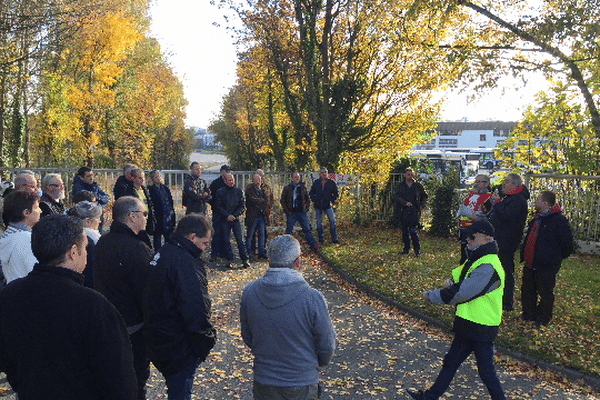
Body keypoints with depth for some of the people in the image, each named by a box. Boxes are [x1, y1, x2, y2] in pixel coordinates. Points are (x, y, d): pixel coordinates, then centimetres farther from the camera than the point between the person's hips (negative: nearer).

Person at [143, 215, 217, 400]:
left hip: (157, 341, 10)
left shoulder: (162, 253, 8)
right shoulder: (185, 263, -25)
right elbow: (196, 310, -28)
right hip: (178, 348, -10)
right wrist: (207, 341, -15)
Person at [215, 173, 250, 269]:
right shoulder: (220, 192, 4)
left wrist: (234, 215, -7)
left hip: (236, 219, 0)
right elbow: (219, 207, 0)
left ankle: (245, 260, -3)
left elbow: (242, 206, 6)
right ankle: (229, 260, 13)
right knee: (225, 241, 3)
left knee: (240, 240, -5)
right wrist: (227, 215, -11)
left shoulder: (239, 191, 7)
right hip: (224, 220, 0)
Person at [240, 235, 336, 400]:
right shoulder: (313, 298, -24)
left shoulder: (249, 292, -12)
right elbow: (327, 346, -11)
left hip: (263, 382, 3)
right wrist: (320, 362, 12)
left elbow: (247, 337, 3)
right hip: (301, 386, -3)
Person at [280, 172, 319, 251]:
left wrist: (307, 208, 6)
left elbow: (308, 199, 17)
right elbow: (282, 201, 1)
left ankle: (313, 245, 12)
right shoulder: (287, 188, -2)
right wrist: (287, 211, -5)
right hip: (291, 213, -2)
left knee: (307, 229, 5)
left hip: (302, 212, 2)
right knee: (288, 230, 6)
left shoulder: (303, 188, 7)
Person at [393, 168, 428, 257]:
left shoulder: (418, 186, 9)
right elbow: (396, 196, -6)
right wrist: (405, 203, -18)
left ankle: (417, 250, -3)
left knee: (413, 230, -11)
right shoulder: (399, 186, 8)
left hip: (414, 211, -2)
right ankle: (406, 249, 19)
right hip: (403, 211, 2)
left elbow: (424, 196, 19)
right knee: (405, 230, 8)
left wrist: (422, 206, 5)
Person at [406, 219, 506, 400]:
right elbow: (459, 276, 16)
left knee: (486, 371, 5)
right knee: (450, 362, 19)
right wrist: (450, 282, -10)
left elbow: (460, 293, -26)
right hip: (468, 325, 10)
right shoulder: (476, 259, 8)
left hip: (481, 329, -10)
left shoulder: (488, 268, -25)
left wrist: (430, 295, -15)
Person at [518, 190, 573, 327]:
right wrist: (523, 254, 18)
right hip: (530, 263, 8)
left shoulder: (559, 220, -17)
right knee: (527, 290, 17)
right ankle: (529, 314, 32)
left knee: (545, 293, 7)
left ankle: (543, 318, 24)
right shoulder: (536, 218, 10)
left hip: (546, 266, -8)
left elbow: (567, 243, -13)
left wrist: (556, 258, -5)